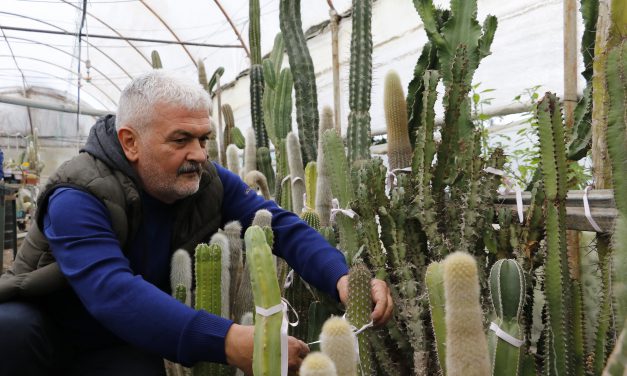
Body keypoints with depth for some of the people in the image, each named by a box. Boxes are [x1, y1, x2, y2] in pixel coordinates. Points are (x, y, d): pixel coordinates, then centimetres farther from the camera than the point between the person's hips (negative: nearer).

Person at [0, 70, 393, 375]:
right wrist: (226, 341, -54)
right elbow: (114, 293, -43)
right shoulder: (78, 199, -29)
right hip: (41, 328, -3)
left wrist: (342, 276, -37)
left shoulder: (209, 182, -12)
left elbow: (281, 225, -17)